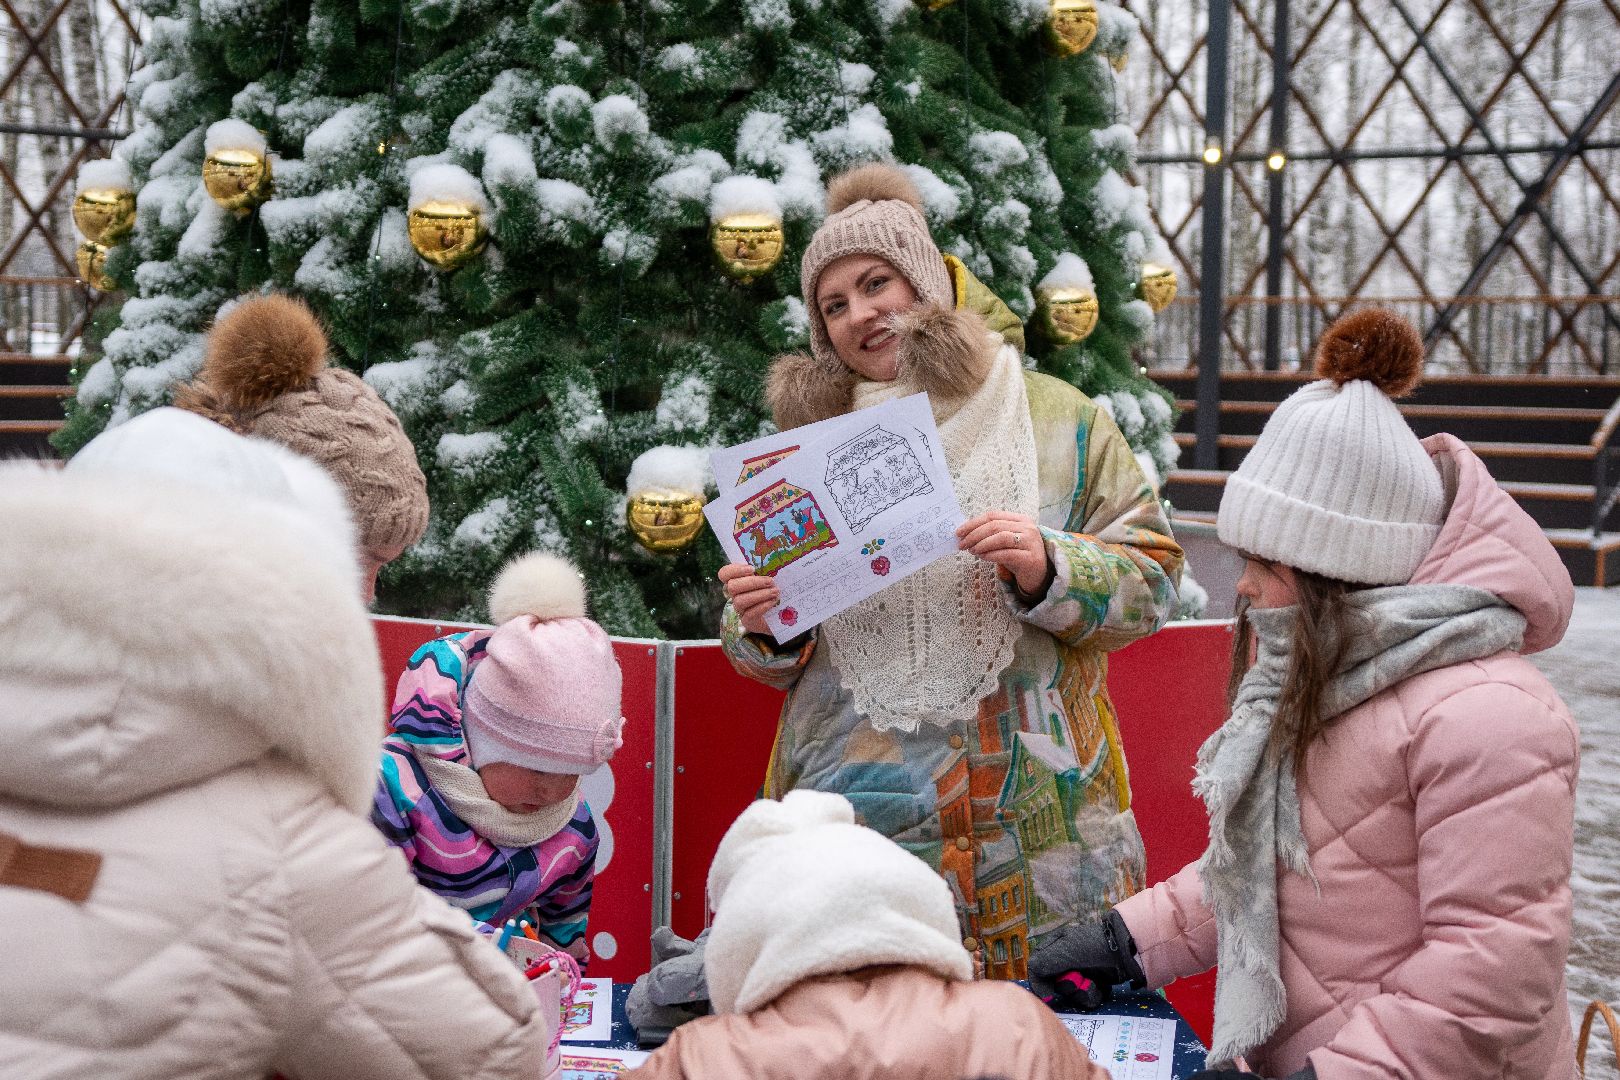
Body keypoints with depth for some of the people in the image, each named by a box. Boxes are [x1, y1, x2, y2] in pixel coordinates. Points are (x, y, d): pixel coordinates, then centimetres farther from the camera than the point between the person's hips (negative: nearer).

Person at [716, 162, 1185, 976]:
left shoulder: (1058, 419, 5)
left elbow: (1151, 581, 2)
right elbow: (769, 661, 17)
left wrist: (1047, 573, -16)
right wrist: (762, 626, -6)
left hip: (1030, 811, -1)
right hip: (853, 810, 2)